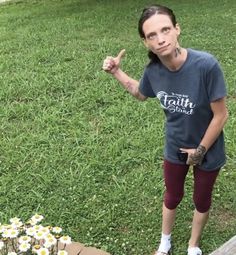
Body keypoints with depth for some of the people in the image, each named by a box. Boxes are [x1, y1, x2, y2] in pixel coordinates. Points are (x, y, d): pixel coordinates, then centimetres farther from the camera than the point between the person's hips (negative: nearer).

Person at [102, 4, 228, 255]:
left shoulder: (206, 65, -35)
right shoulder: (153, 70, -20)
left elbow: (220, 115, -22)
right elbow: (140, 93, 7)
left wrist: (200, 150, -12)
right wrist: (117, 72, -7)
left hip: (208, 150, -3)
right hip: (175, 148, 3)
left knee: (201, 200, 22)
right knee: (172, 197, 25)